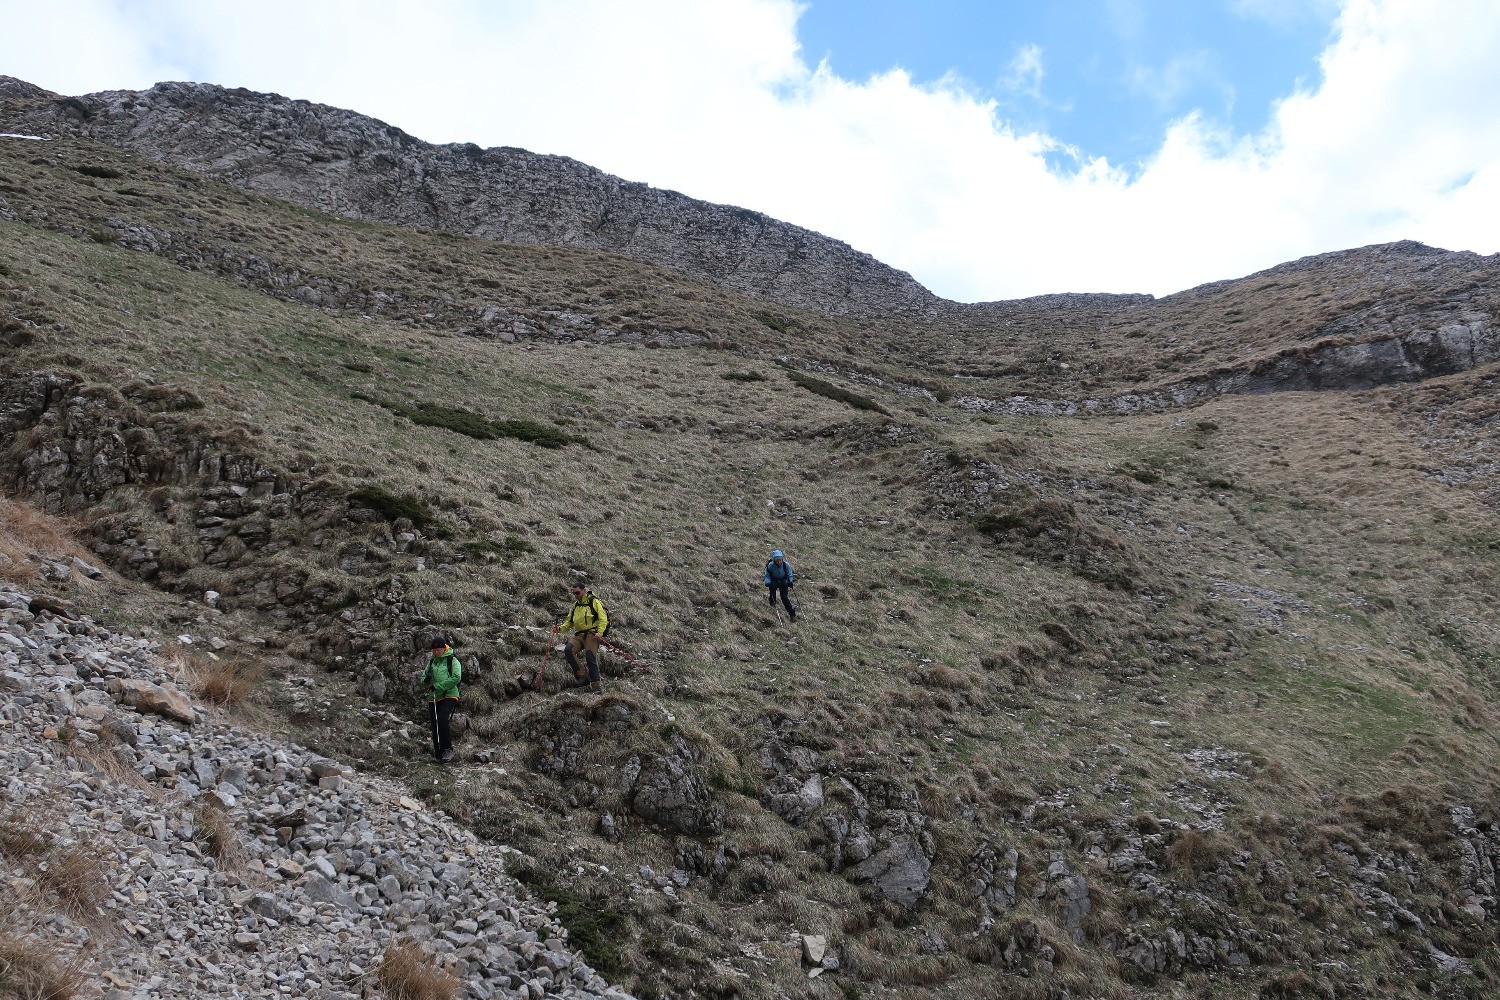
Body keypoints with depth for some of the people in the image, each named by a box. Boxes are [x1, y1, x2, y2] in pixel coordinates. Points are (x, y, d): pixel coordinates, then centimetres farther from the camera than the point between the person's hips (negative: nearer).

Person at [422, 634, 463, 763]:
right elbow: (423, 679, 21)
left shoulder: (452, 660, -3)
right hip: (434, 698, 6)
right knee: (435, 727, 4)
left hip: (449, 696, -6)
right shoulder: (431, 661, 16)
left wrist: (437, 686, -17)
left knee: (442, 721, -24)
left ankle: (448, 749, -11)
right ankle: (438, 755, 12)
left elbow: (456, 678, -16)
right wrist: (426, 680, -5)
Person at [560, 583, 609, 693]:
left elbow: (603, 619, -7)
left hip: (592, 634, -6)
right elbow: (569, 622, 20)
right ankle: (581, 676, -13)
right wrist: (561, 628, -1)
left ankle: (596, 685, -4)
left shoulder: (594, 602, -1)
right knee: (568, 650, -19)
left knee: (590, 658, -13)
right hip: (579, 635, 6)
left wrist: (599, 632, -21)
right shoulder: (575, 606, 19)